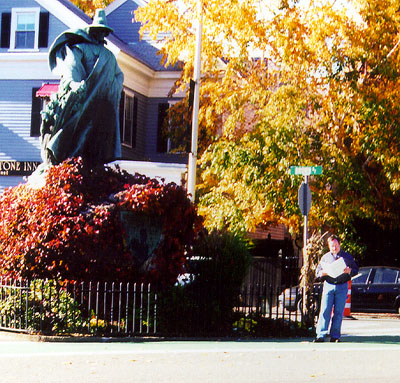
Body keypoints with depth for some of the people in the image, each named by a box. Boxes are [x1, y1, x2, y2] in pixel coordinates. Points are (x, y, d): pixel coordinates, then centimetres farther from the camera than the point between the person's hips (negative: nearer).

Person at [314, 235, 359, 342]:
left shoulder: (347, 257, 10)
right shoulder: (325, 257, 14)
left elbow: (356, 270, 11)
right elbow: (318, 271, 14)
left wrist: (349, 271, -11)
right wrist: (323, 273, -9)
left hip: (342, 286, -1)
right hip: (328, 286, 1)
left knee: (338, 312, -2)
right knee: (325, 310, -8)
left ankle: (335, 336, 3)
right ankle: (320, 335, -10)